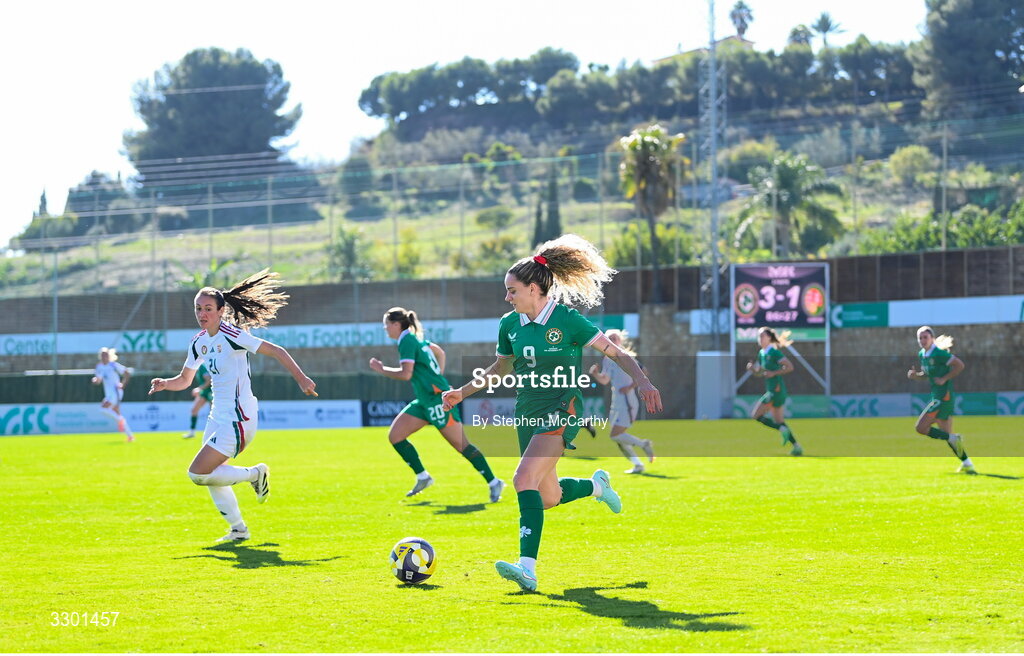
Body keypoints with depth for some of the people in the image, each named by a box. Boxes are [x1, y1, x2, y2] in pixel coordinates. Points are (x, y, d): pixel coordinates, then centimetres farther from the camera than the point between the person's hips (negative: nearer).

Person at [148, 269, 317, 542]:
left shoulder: (232, 335, -16)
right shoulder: (199, 342, 8)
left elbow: (275, 351, -14)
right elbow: (184, 380, 18)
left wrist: (301, 379, -18)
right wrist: (165, 383, -3)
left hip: (237, 419, -9)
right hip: (218, 417, 9)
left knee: (198, 474, -12)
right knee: (210, 476, 13)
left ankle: (255, 474, 6)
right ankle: (238, 529, 27)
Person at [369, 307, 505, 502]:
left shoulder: (407, 341, -13)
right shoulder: (415, 339, 15)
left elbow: (405, 374, -22)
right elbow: (439, 352, 27)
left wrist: (382, 369, -9)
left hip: (438, 400, -10)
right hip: (425, 401, 10)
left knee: (461, 444, -7)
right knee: (394, 435, 5)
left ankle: (493, 482, -1)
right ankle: (423, 477, 11)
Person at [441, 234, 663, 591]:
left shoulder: (567, 320, -12)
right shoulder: (509, 325, 5)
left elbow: (616, 353, -9)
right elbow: (500, 369, 21)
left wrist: (643, 381, -23)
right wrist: (462, 392, 14)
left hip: (561, 409, -7)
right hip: (527, 412, 7)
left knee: (525, 478, -25)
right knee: (549, 497, 13)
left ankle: (528, 567, -29)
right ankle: (596, 485, 46)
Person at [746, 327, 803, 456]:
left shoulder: (775, 352, -12)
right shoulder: (761, 354, 13)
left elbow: (790, 367, -15)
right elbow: (758, 372, 21)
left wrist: (774, 373, -20)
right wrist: (751, 368, 0)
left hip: (776, 390, -9)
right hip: (771, 390, 9)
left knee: (756, 415, -9)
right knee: (779, 422, 11)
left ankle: (783, 430, -8)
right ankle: (797, 447, 12)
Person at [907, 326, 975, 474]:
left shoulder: (939, 353, -14)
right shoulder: (921, 355, 11)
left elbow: (960, 365, -15)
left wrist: (944, 379, -17)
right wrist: (916, 375, 5)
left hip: (943, 396, -9)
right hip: (937, 396, 9)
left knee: (921, 427, -11)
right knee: (947, 434, 12)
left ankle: (954, 439, -6)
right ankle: (967, 464, 16)